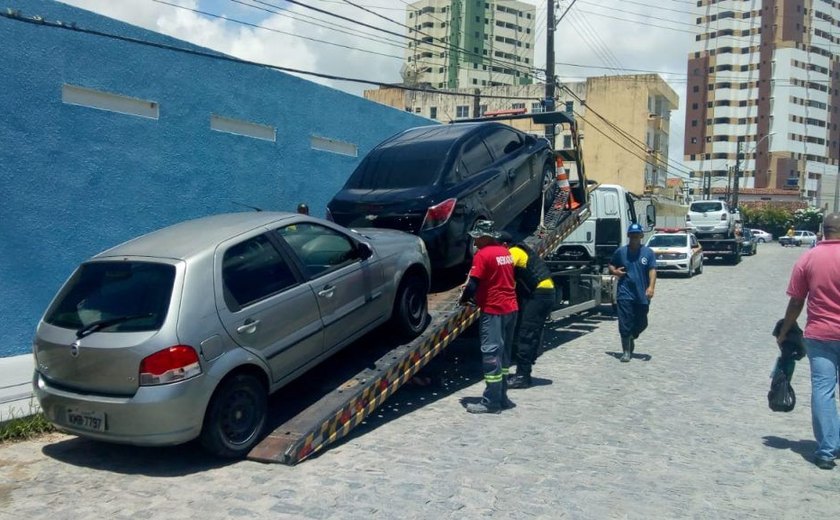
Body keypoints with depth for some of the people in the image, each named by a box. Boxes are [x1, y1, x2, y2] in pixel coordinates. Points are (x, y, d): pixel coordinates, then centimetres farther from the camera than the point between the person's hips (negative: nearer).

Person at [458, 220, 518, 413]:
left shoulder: (483, 255, -14)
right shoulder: (505, 251, 11)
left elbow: (473, 284, -16)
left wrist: (463, 299, 2)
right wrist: (473, 296, 18)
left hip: (493, 310, -9)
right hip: (510, 308, 9)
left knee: (491, 354, -5)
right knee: (503, 353, 14)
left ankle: (491, 402, -3)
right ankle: (502, 397, 22)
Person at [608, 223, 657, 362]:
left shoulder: (648, 252, 1)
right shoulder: (621, 251, 4)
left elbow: (652, 270, -8)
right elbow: (611, 265, 18)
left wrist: (651, 287, -22)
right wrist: (614, 271, -6)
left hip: (642, 294, 1)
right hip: (625, 293, -1)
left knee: (641, 323, 11)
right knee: (625, 323, -5)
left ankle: (631, 339, 41)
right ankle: (626, 351, 5)